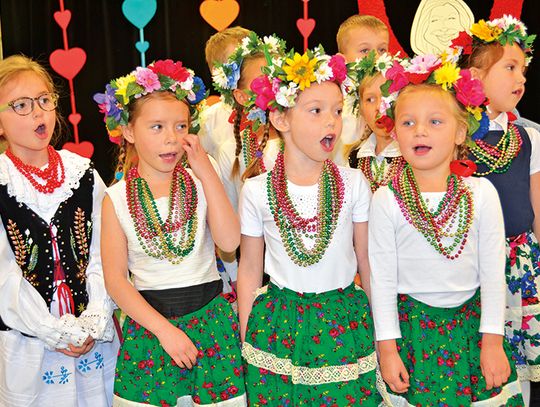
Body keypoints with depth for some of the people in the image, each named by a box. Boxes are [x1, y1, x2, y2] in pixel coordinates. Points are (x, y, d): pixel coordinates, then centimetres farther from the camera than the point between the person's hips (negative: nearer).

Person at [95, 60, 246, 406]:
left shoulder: (201, 183, 0)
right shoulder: (117, 199, -3)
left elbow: (229, 241, -15)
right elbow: (115, 279, -6)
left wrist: (207, 173, -18)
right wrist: (164, 329, -13)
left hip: (211, 319, 1)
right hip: (148, 320, 0)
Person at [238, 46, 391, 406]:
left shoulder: (354, 184, -5)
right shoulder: (257, 191, -6)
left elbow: (368, 262, 3)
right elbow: (250, 270, 2)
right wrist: (246, 340, 6)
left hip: (345, 320, 1)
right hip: (279, 323, 0)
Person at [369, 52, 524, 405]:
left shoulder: (481, 193, -5)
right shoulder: (386, 201, -8)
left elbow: (493, 272, -2)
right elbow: (382, 278, -5)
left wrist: (493, 341, -3)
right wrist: (387, 347, -5)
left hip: (472, 320, 1)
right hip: (412, 325, -1)